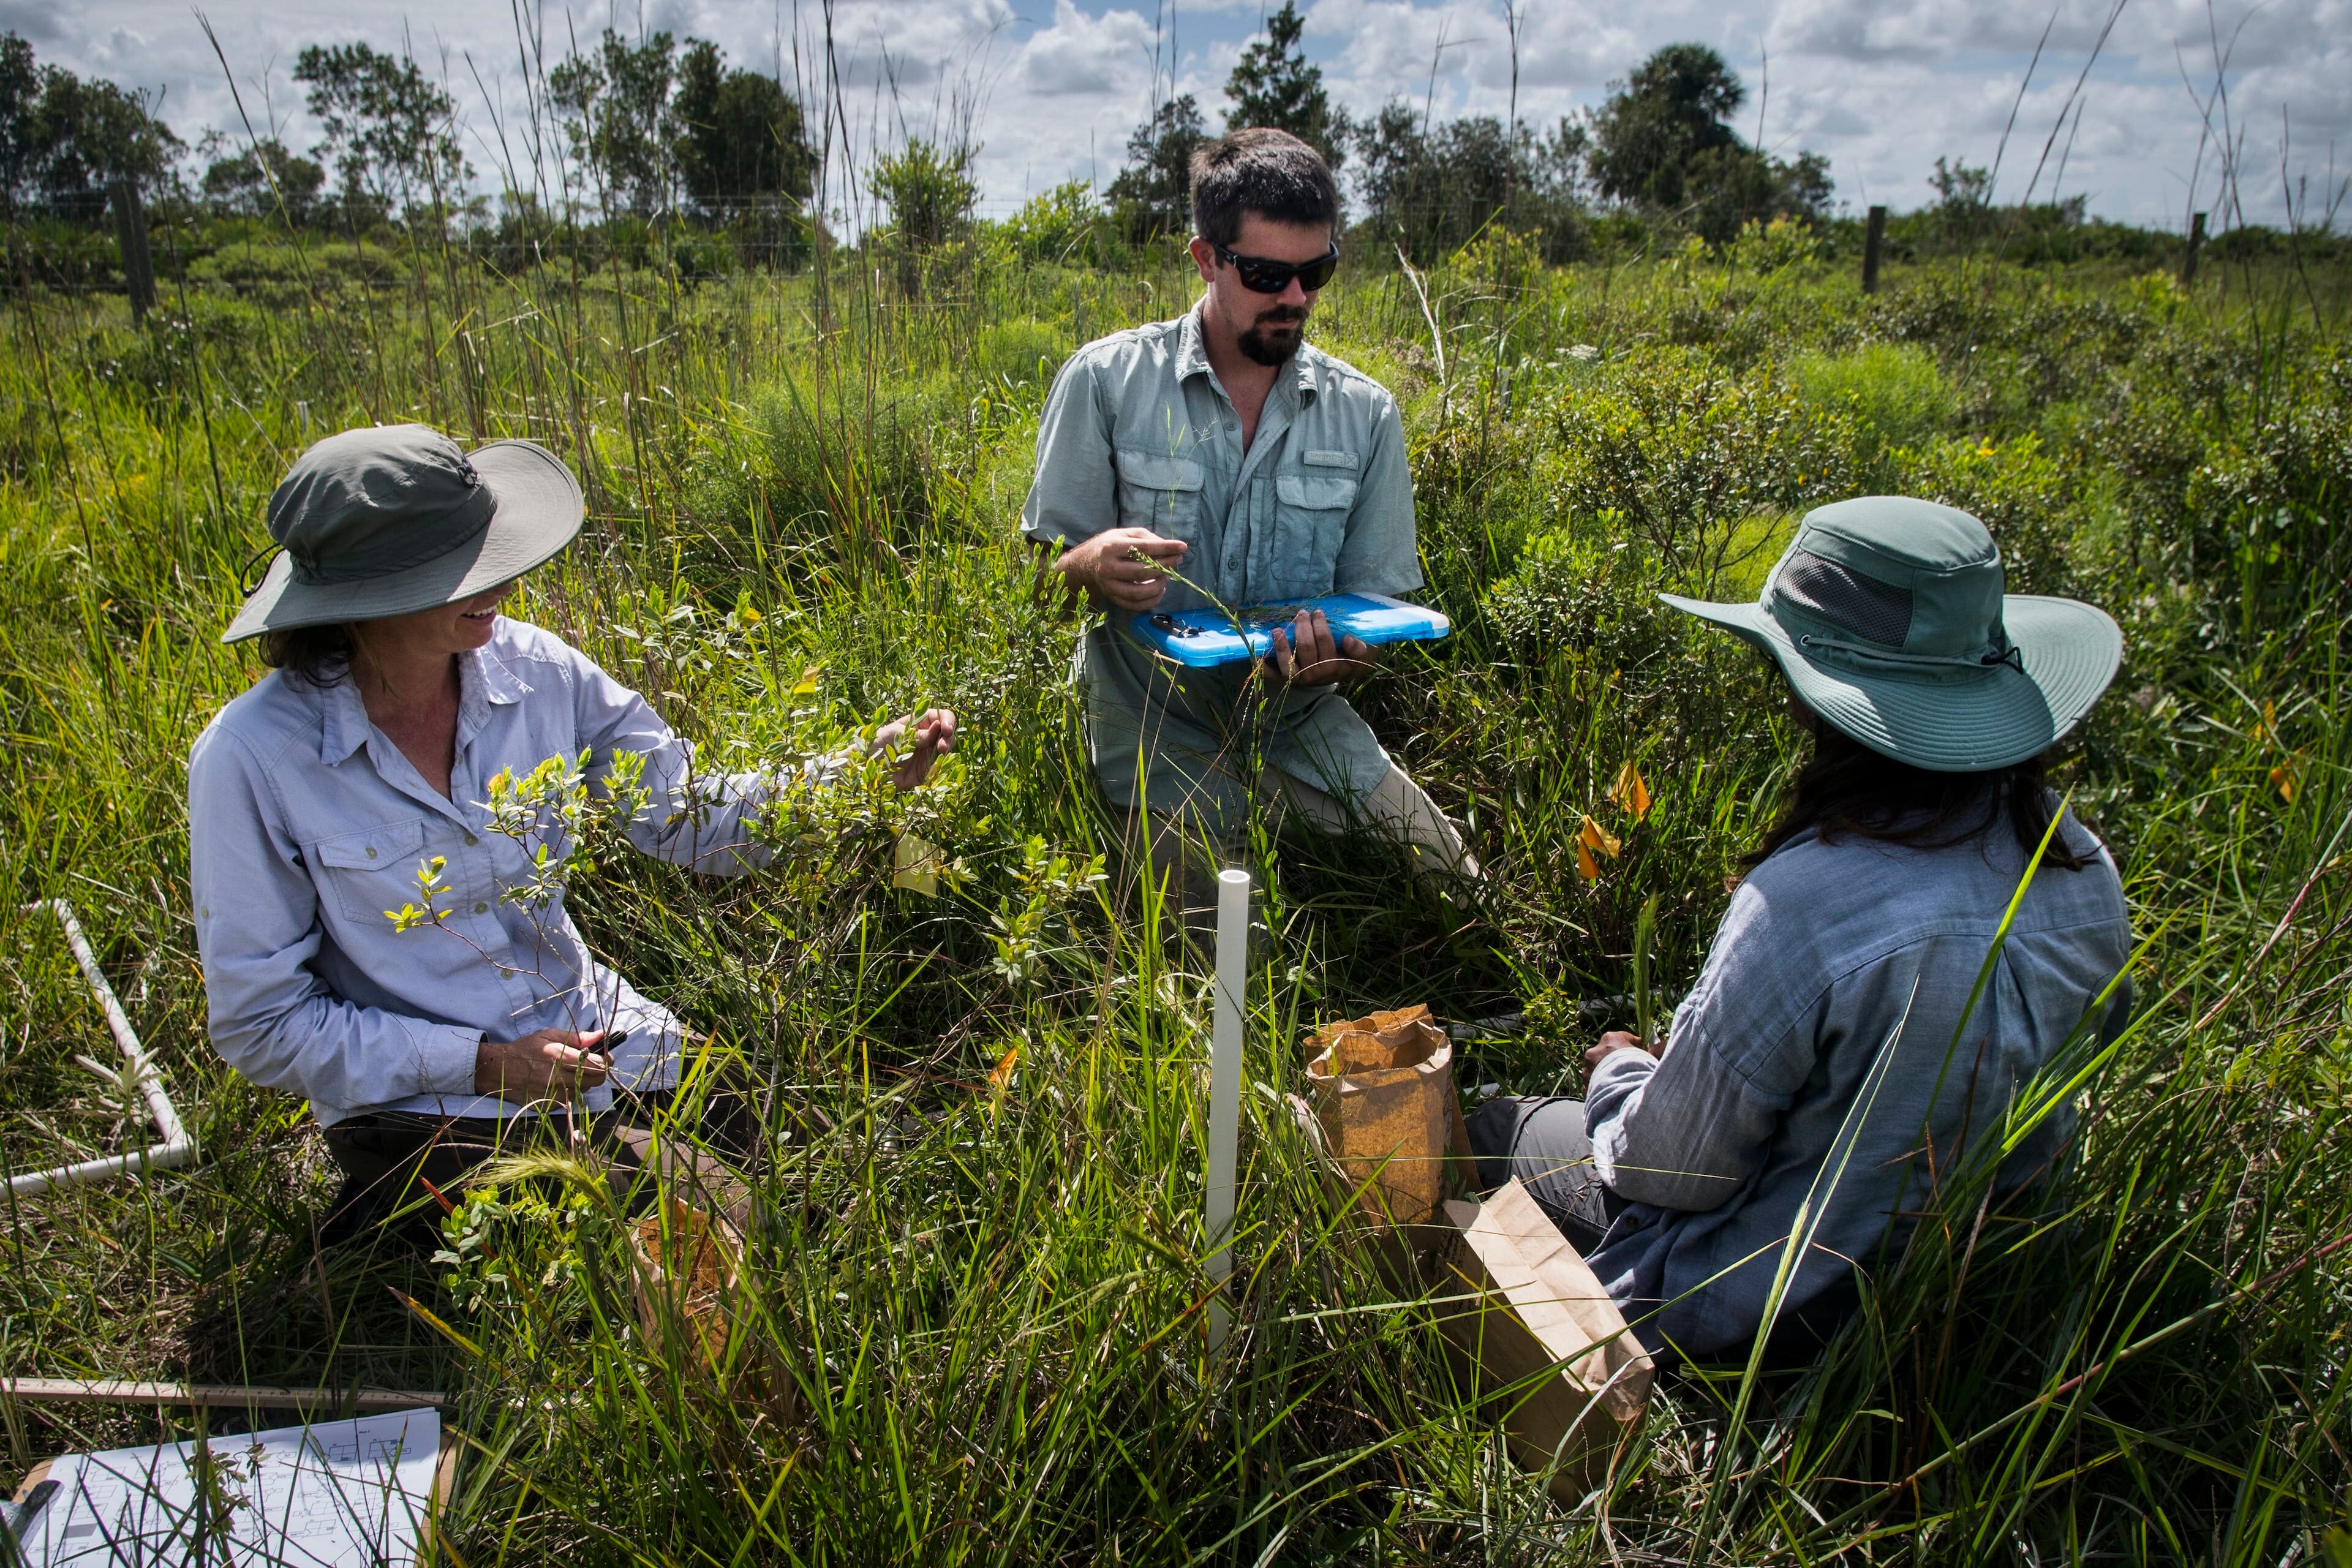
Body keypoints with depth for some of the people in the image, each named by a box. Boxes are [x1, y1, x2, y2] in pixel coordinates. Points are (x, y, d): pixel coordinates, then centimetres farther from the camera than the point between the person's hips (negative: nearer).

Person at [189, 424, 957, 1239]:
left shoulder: (531, 668, -8)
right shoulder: (254, 757, -17)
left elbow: (691, 816, -2)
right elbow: (262, 1025, -10)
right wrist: (483, 1065, -17)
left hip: (590, 1041, 4)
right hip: (423, 1114, -3)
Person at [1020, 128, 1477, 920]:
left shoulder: (1365, 414, 3)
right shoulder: (1105, 381, -5)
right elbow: (1041, 571, 0)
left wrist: (1336, 658, -20)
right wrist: (1093, 568, -26)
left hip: (1304, 729, 3)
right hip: (1162, 733, -3)